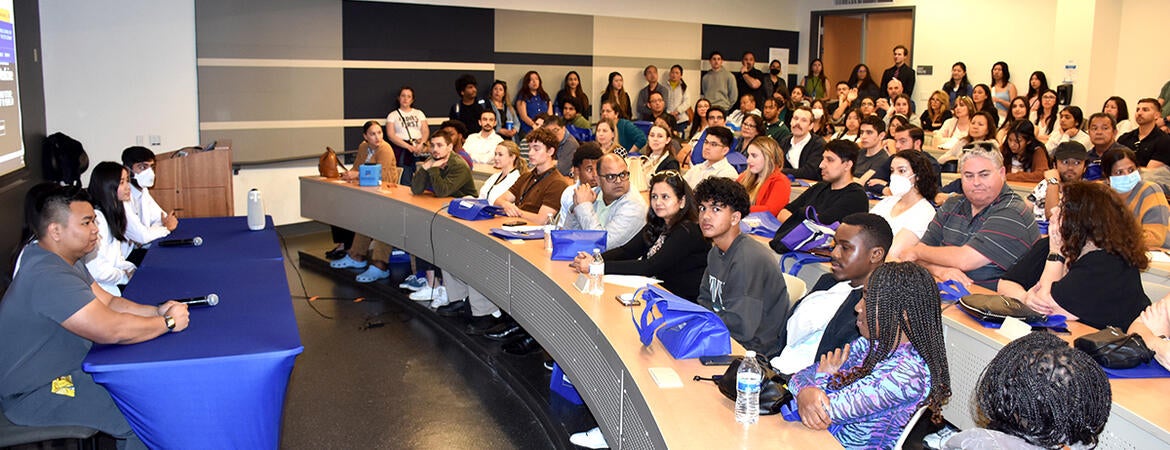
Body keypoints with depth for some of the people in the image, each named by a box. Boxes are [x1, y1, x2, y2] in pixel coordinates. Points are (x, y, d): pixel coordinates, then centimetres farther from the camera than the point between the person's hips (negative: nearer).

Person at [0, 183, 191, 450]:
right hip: (37, 394, -10)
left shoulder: (66, 261, 5)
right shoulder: (48, 277, -30)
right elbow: (112, 330, -33)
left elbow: (109, 302, 9)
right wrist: (168, 322, -19)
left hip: (68, 366, 10)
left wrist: (156, 311, -7)